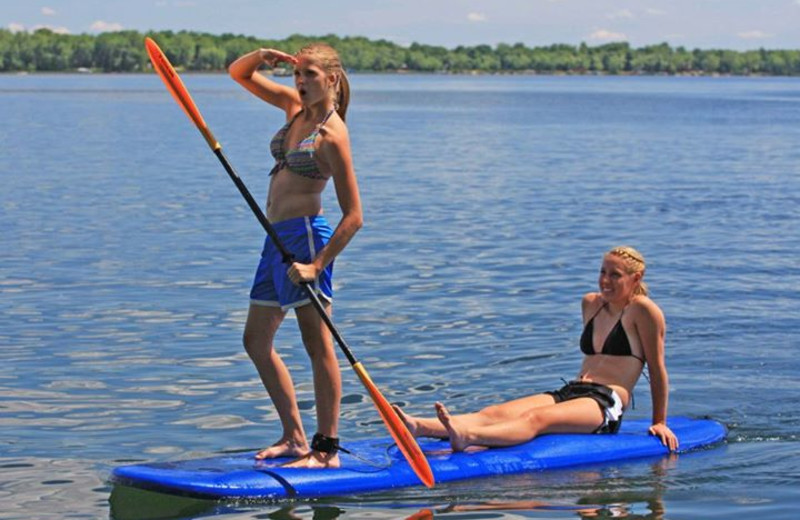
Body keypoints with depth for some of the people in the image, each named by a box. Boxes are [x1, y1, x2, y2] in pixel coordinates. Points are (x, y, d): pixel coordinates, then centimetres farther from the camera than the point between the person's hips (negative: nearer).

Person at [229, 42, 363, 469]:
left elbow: (353, 216, -16)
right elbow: (238, 74, 20)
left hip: (306, 236, -10)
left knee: (317, 344, -6)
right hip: (278, 239, 10)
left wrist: (316, 265, -22)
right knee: (256, 341, 11)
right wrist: (261, 57, -3)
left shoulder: (331, 134, -13)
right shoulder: (295, 106, 10)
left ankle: (326, 450, -2)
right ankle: (294, 438, 17)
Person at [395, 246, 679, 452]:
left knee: (536, 418, -37)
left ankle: (466, 437, -65)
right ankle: (418, 427, -43)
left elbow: (657, 369, 0)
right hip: (568, 392, 7)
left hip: (607, 405, -7)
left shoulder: (642, 310, -1)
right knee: (493, 413, -20)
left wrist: (659, 422, 2)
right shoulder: (591, 304, 22)